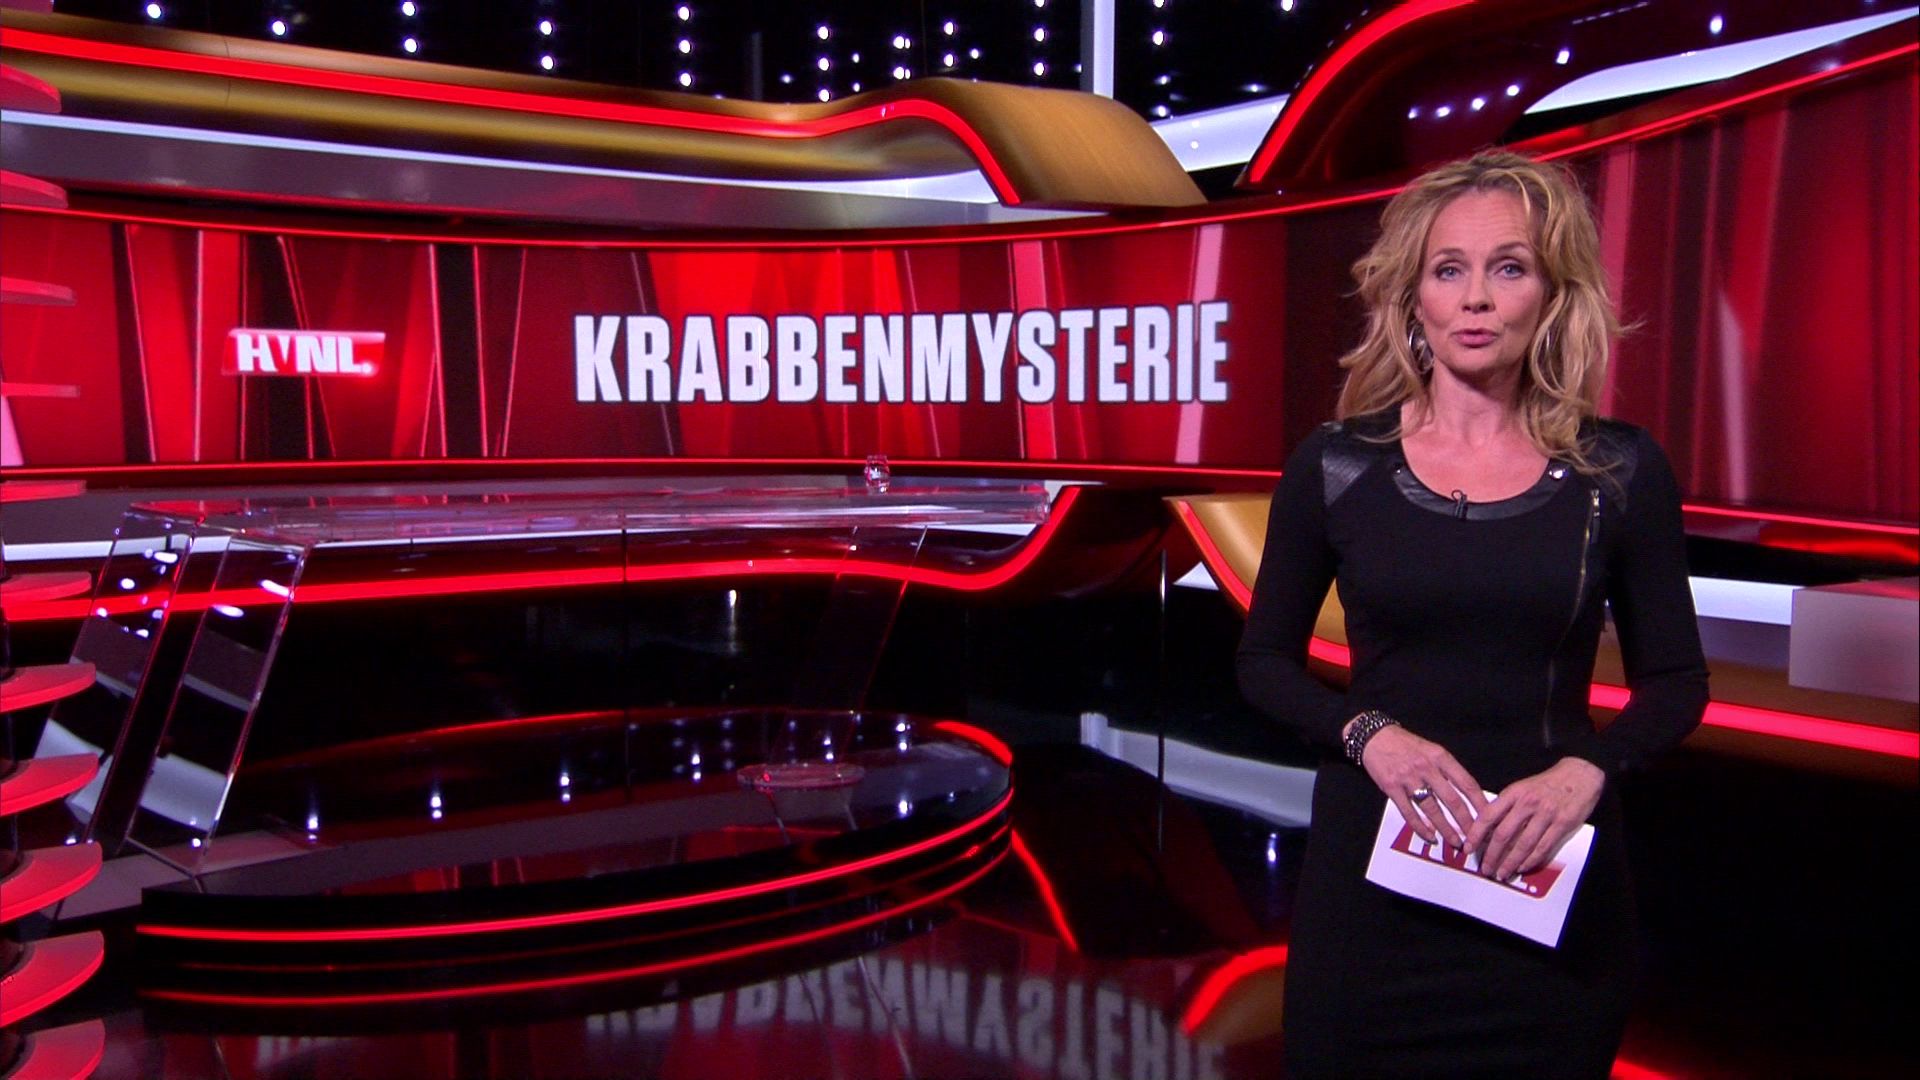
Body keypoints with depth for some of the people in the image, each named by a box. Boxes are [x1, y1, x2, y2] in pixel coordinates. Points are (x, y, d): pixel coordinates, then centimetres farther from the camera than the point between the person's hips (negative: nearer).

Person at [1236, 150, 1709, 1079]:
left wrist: (1587, 768, -13)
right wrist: (1370, 734, -14)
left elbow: (1676, 680, 5)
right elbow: (1264, 663, 4)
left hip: (1552, 879, 1)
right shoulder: (1337, 466, -3)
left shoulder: (1620, 473, -1)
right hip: (1372, 871, 0)